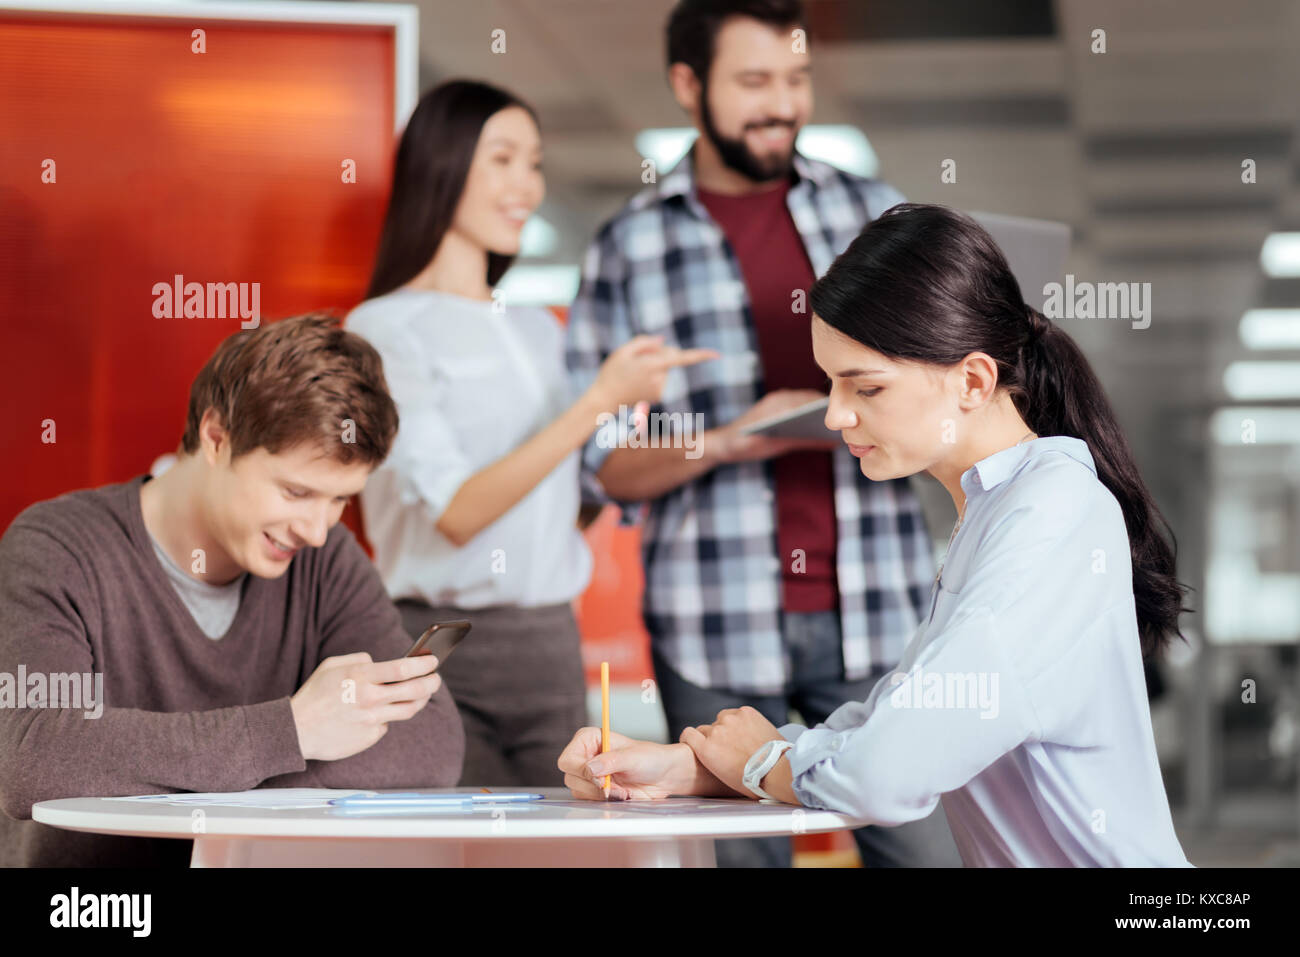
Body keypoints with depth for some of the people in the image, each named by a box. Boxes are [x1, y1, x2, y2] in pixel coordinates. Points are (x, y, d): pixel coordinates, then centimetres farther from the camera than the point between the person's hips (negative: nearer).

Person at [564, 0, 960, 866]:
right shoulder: (629, 247, 4)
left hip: (877, 615, 1)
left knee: (928, 845, -1)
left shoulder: (875, 212, 10)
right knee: (739, 855, 4)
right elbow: (609, 467, 2)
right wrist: (731, 440, -15)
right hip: (718, 630, -1)